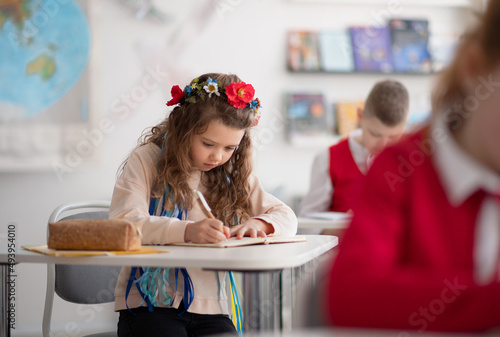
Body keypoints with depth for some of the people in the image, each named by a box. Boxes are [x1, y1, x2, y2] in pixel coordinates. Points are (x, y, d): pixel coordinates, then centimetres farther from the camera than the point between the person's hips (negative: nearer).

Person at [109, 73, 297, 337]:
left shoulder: (234, 175, 13)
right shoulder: (146, 160, -2)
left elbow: (286, 217, 14)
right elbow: (123, 223, -17)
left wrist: (257, 223, -10)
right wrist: (187, 231, -32)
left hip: (209, 308, 4)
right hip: (149, 304, -4)